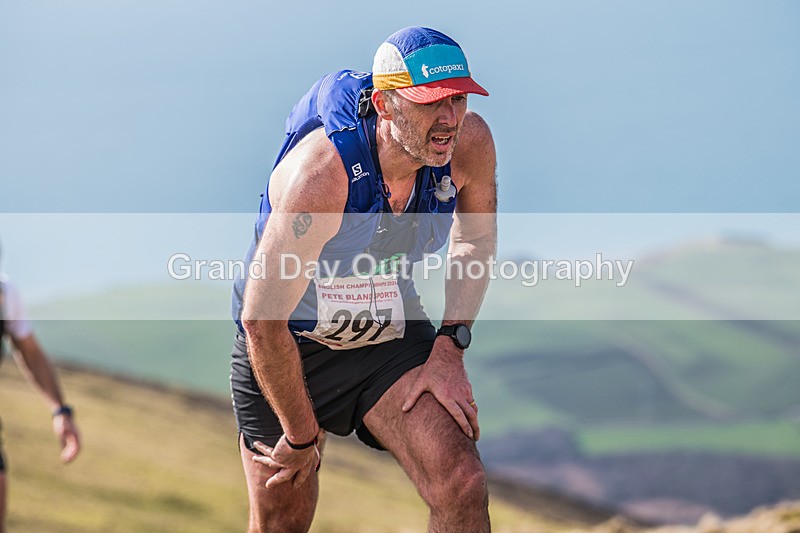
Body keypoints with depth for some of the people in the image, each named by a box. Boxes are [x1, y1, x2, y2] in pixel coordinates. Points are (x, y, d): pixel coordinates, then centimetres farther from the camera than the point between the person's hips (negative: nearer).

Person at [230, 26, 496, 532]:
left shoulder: (469, 141, -19)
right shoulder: (321, 173, -35)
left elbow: (476, 239, 5)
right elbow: (262, 321, -29)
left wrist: (450, 351, -4)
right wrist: (302, 436, -18)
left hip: (393, 336, 3)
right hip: (289, 345, -3)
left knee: (462, 487, -18)